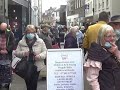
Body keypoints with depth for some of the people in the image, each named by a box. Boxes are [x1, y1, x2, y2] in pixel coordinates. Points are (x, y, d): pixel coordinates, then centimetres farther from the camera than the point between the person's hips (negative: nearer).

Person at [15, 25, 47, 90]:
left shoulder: (40, 42, -1)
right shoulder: (21, 42, 2)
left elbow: (45, 52, -1)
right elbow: (16, 53, 2)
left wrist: (40, 56, -22)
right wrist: (24, 53, -18)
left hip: (36, 67, -2)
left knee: (33, 85, -4)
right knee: (28, 84, 10)